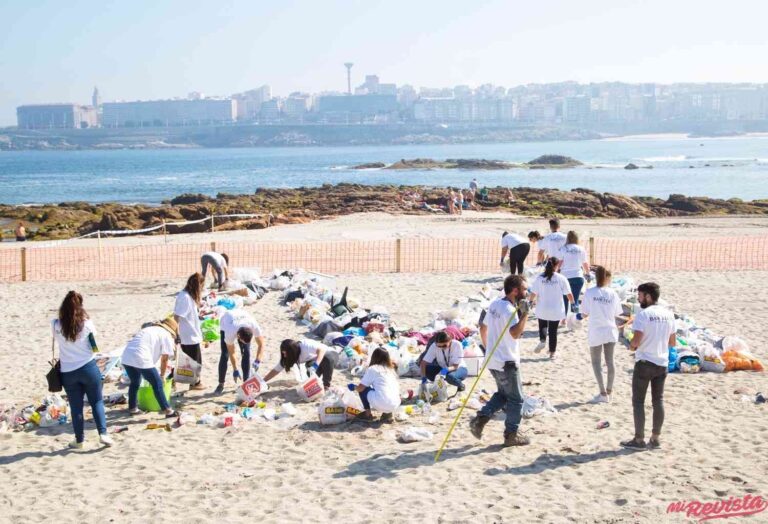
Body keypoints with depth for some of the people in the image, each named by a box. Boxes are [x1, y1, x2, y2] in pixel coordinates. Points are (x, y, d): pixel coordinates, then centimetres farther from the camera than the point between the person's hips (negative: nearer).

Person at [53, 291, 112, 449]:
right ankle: (103, 433, 1)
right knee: (97, 401, 11)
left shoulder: (56, 325, -7)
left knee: (76, 406, 12)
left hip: (68, 372, 1)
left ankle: (79, 440, 19)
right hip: (88, 367, -1)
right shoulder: (86, 324, -9)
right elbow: (95, 348, 1)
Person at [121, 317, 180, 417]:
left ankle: (132, 408, 37)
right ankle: (167, 410, 9)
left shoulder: (149, 329, 31)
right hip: (141, 358, -7)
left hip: (126, 356, 7)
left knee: (135, 383, 27)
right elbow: (164, 359, 12)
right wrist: (162, 375, 26)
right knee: (157, 384, 6)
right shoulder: (167, 336, 10)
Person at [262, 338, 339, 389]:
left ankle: (327, 385, -23)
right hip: (315, 360, 6)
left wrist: (315, 365, -57)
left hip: (330, 354, -6)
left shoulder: (305, 346, -34)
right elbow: (275, 370, -5)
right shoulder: (286, 356, -11)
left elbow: (322, 349, -45)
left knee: (327, 358, -40)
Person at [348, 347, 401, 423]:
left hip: (382, 404, -6)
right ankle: (387, 414, 14)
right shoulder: (391, 369, 20)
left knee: (363, 389, 17)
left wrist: (353, 387, 28)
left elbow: (360, 388, 5)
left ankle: (368, 414, 16)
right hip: (395, 405, 6)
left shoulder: (372, 369, 3)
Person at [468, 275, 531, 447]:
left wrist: (488, 347, 29)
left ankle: (479, 420, 11)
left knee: (502, 394, 22)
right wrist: (525, 313, -33)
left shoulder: (495, 304, 7)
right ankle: (511, 435, 14)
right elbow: (515, 333, -35)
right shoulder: (509, 310, -21)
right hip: (507, 362, -9)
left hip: (493, 360, 9)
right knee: (515, 399, 6)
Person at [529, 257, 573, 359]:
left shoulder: (539, 278, -8)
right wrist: (572, 302, 14)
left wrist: (532, 301, 17)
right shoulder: (561, 278, -10)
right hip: (556, 310, 0)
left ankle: (542, 340, 1)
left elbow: (533, 294, -6)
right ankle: (552, 353, 20)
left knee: (542, 326, 26)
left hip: (542, 310, 1)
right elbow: (569, 295, -8)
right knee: (553, 331, 13)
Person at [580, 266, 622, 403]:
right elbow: (616, 314, 0)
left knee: (596, 362, 8)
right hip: (610, 331, 2)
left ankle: (603, 393, 4)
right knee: (610, 361, 14)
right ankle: (609, 390, 25)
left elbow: (584, 314, -6)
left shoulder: (589, 292, -10)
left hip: (595, 332, -2)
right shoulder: (613, 293, -5)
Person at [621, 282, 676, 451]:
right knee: (658, 400, 12)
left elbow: (636, 340, -22)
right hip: (662, 363, 6)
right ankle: (655, 439, 17)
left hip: (645, 362, -6)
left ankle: (639, 440, 5)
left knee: (638, 401, 3)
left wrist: (632, 346, -1)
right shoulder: (668, 314, 6)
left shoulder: (643, 314, -15)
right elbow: (673, 343, 11)